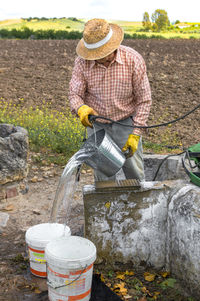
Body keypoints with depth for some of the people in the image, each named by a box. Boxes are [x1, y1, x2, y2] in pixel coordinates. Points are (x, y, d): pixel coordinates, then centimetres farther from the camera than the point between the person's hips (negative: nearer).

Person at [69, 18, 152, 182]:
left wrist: (135, 134, -14)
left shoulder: (133, 59, -17)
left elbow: (144, 99, -11)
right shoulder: (82, 62, -13)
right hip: (97, 125, 1)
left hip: (126, 123, -1)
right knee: (103, 177, 9)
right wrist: (81, 108, -32)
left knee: (135, 173, 7)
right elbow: (74, 94, -7)